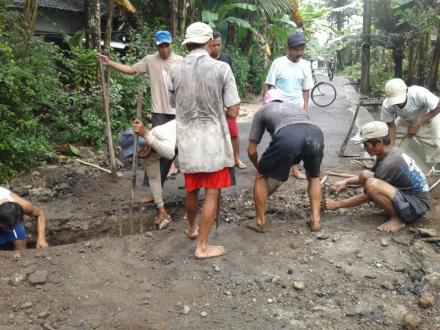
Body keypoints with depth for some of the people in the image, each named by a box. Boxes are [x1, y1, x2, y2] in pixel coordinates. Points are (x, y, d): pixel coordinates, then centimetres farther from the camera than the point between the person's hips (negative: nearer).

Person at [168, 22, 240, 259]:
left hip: (187, 140, 4)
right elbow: (233, 112, -10)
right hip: (213, 140, -4)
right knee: (212, 194, 6)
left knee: (191, 190, 21)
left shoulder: (175, 70, -2)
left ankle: (191, 228, 43)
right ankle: (202, 246, 12)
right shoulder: (221, 68, -12)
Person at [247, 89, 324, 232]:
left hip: (287, 137, -4)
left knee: (261, 177, 22)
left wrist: (259, 166, 49)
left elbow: (251, 151, 29)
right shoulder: (296, 107, 43)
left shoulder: (262, 111, 33)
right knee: (314, 177, 34)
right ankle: (315, 220, 31)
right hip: (316, 134, 4)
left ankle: (260, 222, 29)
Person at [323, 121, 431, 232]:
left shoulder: (389, 163, -26)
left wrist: (337, 204, -10)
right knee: (365, 175, 2)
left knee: (372, 185, -31)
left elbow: (367, 196, -18)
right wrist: (346, 181, 2)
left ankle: (397, 219, -11)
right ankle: (395, 208, 7)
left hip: (417, 205, -9)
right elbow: (367, 176, 18)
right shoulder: (390, 152, 1)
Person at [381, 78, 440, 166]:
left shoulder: (419, 93, -41)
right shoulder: (386, 105, -32)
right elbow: (391, 126, -21)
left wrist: (418, 125, -32)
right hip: (405, 121, 2)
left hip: (428, 117, -2)